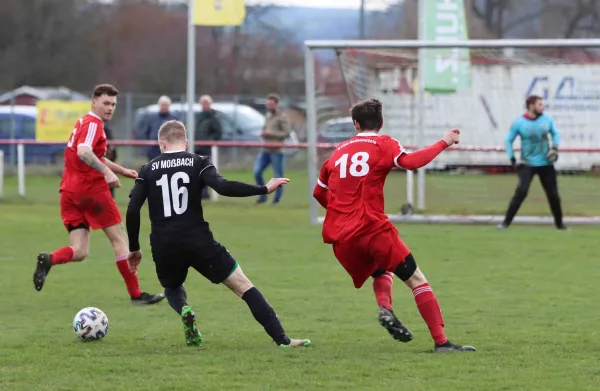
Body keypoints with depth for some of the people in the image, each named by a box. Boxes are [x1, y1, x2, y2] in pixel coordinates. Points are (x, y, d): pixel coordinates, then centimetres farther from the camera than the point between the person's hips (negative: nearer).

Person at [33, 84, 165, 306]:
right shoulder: (93, 124, -9)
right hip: (91, 189, -9)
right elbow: (83, 152, -28)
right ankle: (136, 294, 4)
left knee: (79, 252, 2)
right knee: (120, 239, 2)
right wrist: (107, 172, -33)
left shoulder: (84, 123, 21)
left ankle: (49, 260, -26)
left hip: (69, 193, 9)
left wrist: (123, 171, 30)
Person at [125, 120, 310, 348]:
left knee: (172, 288, 32)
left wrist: (134, 248, 13)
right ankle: (282, 339, -9)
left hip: (163, 248, 2)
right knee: (244, 286, 3)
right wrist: (265, 189, -7)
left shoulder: (148, 170, 10)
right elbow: (223, 187, -14)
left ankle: (183, 310, -5)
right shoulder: (198, 163, 3)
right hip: (198, 242, -2)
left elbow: (132, 211, 2)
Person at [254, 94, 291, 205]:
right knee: (257, 172, -4)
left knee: (278, 176, -1)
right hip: (265, 150, 7)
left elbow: (287, 133, -14)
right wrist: (264, 133, 6)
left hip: (276, 151, -7)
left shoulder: (282, 117, -6)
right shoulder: (268, 115, 17)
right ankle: (263, 196, 8)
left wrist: (271, 133, -17)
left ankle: (277, 199, 8)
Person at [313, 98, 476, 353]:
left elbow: (319, 192, 25)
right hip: (373, 228, -5)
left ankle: (385, 308, -3)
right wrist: (443, 143, -6)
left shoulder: (340, 151, 18)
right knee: (416, 280, 3)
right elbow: (411, 161, -16)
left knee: (381, 273, 29)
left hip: (340, 238, 5)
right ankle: (441, 341, -7)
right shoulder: (383, 144, 3)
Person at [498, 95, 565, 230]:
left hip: (546, 163, 3)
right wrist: (511, 157, -8)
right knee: (521, 191, -19)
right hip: (527, 164, -3)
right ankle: (506, 222, -12)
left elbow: (555, 134, 15)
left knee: (553, 194, 5)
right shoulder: (519, 123, -9)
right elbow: (509, 140, 1)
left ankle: (559, 223, 23)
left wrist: (555, 147, -2)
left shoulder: (547, 119, -1)